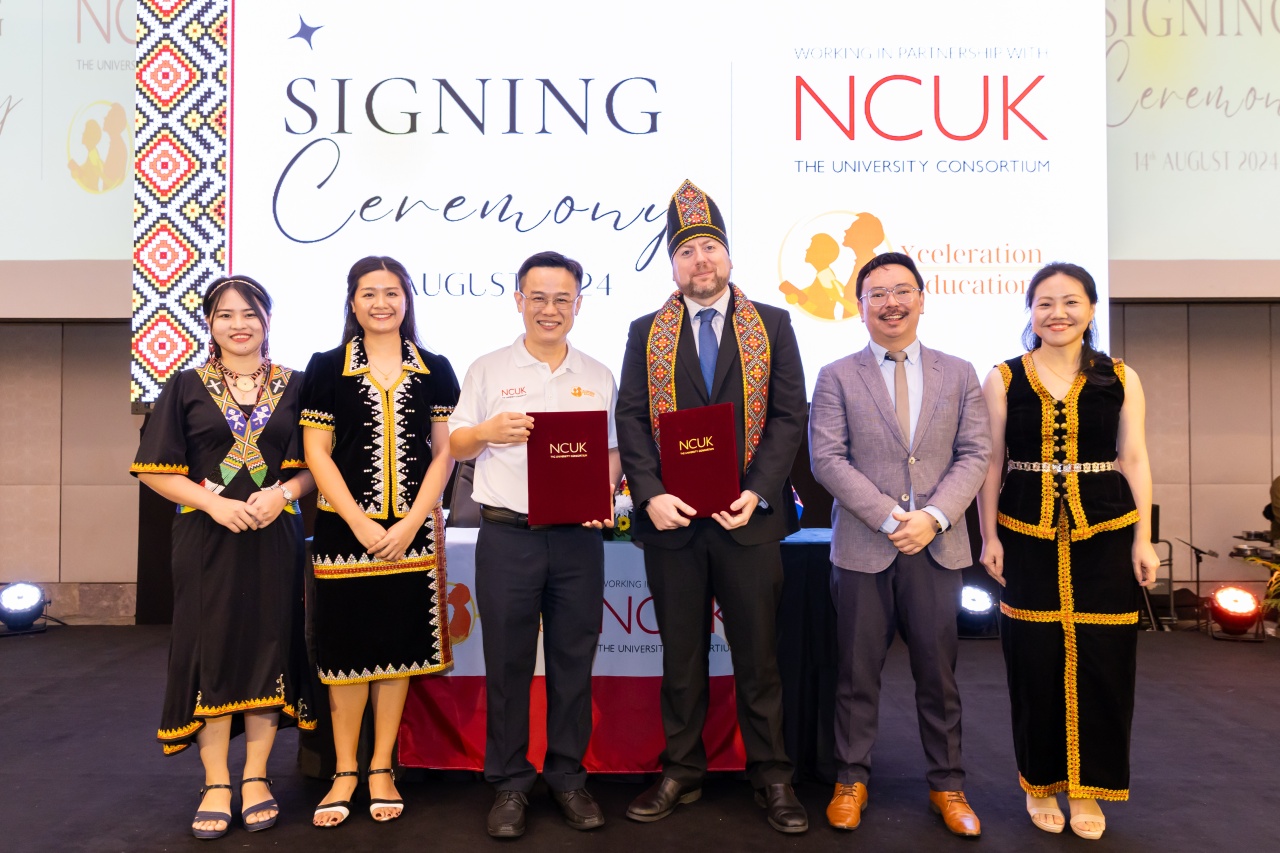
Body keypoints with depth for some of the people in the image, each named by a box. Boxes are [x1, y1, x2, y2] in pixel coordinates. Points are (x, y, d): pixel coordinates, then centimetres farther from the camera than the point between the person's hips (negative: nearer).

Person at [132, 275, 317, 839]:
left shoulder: (293, 386, 6)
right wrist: (215, 502, -14)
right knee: (211, 648, 1)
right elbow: (155, 470, 0)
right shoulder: (186, 388, 5)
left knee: (269, 646, 3)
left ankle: (256, 778, 16)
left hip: (273, 538, 1)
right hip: (207, 538, 0)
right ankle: (216, 784, 13)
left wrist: (281, 492, -15)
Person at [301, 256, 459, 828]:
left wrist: (410, 523, -8)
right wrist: (361, 524, -10)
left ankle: (381, 769, 20)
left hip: (412, 530, 1)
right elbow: (316, 452, -1)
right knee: (346, 647, 4)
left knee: (398, 646, 6)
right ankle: (345, 772, 17)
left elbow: (444, 451, 3)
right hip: (344, 529, -1)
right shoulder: (327, 368, 3)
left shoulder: (435, 370, 6)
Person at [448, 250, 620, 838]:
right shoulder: (488, 371, 7)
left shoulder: (598, 377, 11)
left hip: (578, 538, 1)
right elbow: (453, 446, 7)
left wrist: (604, 493, -7)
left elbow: (613, 451, 12)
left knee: (573, 662, 7)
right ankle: (509, 783, 19)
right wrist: (488, 432, -13)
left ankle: (567, 777, 22)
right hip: (507, 537, -1)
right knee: (508, 663, 5)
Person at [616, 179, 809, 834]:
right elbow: (631, 419, 3)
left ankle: (771, 777, 21)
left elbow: (789, 416, 0)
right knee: (681, 656, 12)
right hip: (671, 518, 1)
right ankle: (681, 772, 25)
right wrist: (651, 496, -11)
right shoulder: (647, 332, 9)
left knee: (757, 655, 7)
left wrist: (756, 492, -12)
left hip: (748, 516, -1)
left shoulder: (772, 325, 6)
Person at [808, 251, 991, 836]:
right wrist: (889, 517, -15)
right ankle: (850, 781, 23)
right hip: (863, 548, -1)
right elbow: (827, 459, -6)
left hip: (936, 547, 2)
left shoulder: (958, 374, 9)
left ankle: (947, 786, 25)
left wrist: (934, 515, -12)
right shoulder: (836, 377, 2)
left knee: (938, 675, 10)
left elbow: (974, 455, 3)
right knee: (857, 674, 7)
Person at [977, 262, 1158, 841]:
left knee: (1101, 662, 4)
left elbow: (1135, 461, 5)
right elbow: (992, 463, 4)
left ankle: (1087, 789, 22)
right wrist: (989, 537, 1)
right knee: (1034, 662, 4)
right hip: (1027, 537, 0)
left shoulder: (1121, 379, 4)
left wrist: (1143, 539, 1)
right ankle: (1041, 783, 23)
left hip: (1104, 534, 1)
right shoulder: (1002, 380, 3)